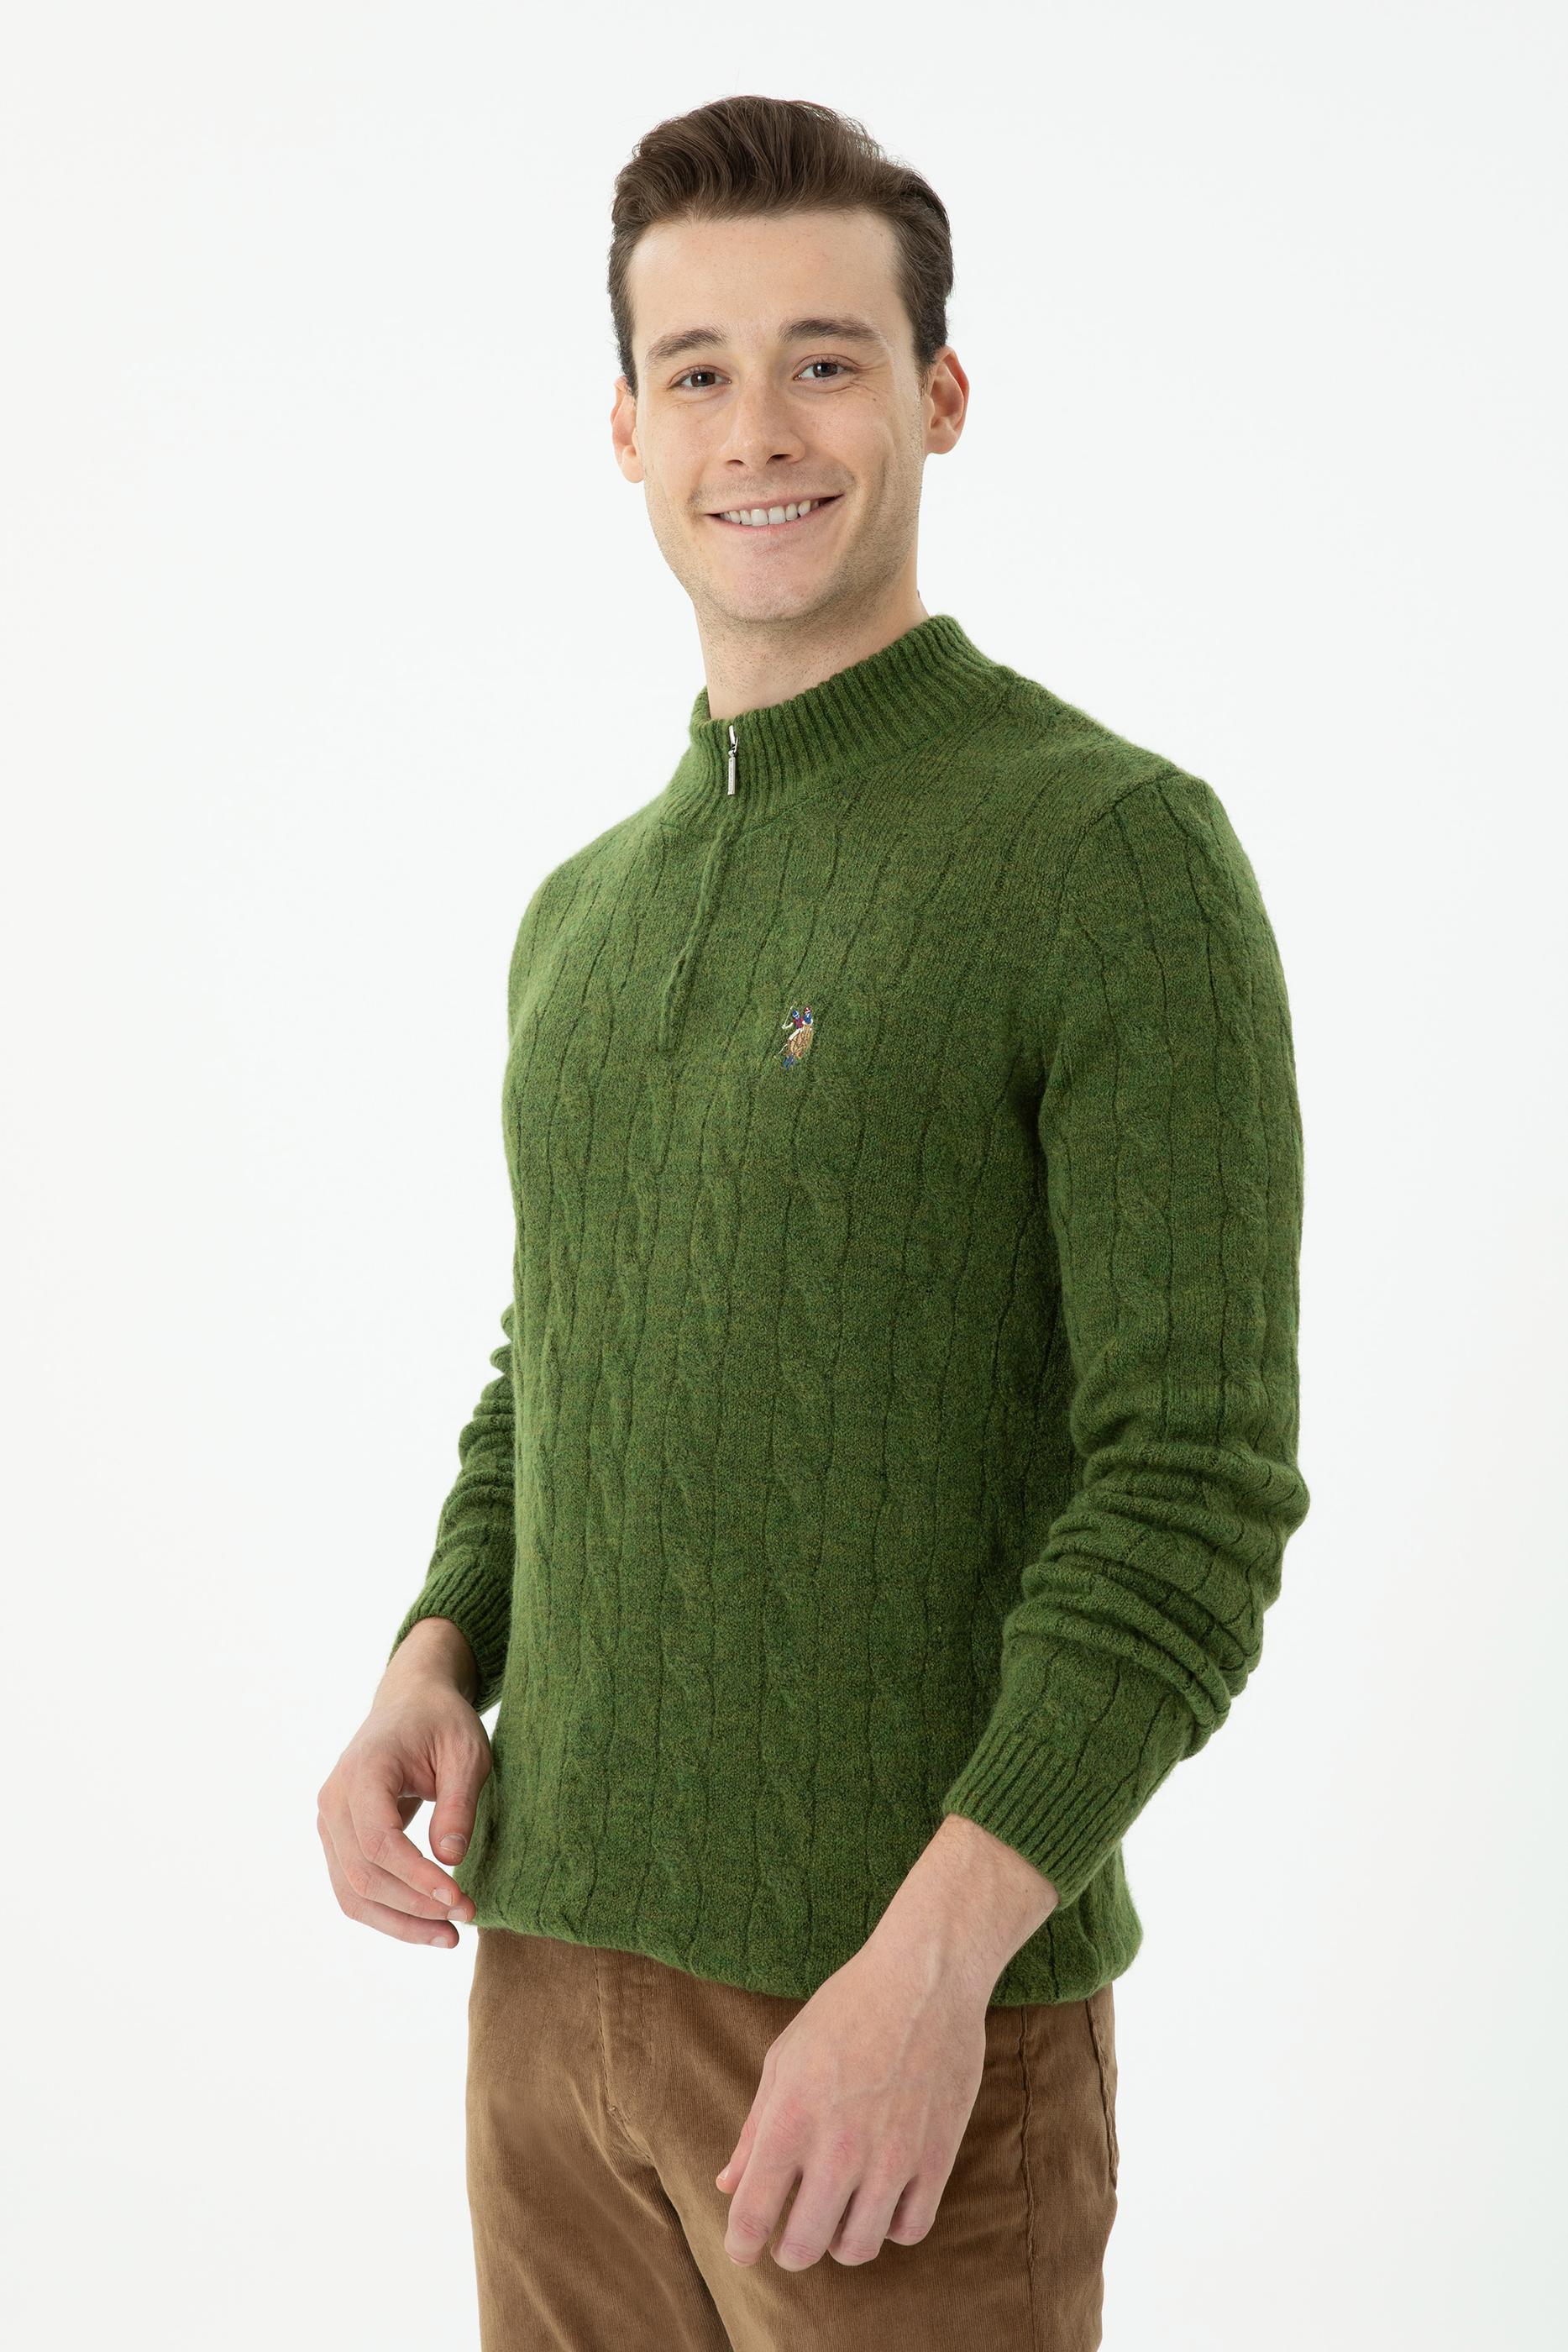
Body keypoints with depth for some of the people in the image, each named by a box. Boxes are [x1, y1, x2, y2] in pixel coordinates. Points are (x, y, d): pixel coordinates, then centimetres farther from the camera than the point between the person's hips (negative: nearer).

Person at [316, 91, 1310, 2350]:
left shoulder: (1115, 851, -10)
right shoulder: (585, 913, 12)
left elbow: (1199, 1482, -15)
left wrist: (938, 1952, -21)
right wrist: (435, 1665, 3)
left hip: (906, 2004, -6)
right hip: (551, 1959, 6)